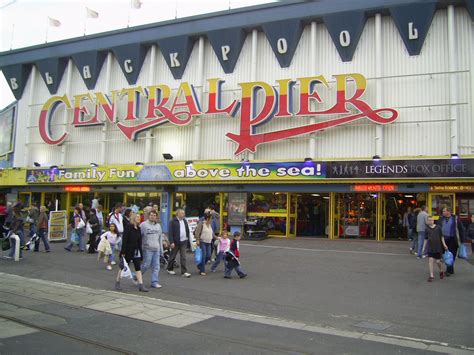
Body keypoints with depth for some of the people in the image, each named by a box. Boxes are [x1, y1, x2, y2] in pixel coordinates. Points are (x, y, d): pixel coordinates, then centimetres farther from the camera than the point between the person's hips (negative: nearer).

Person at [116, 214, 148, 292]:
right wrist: (123, 252, -19)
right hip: (128, 250, -6)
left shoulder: (138, 229, 8)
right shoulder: (128, 227, -12)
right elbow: (124, 240, -16)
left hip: (136, 251, 6)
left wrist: (141, 252, 12)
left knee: (138, 268, 0)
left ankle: (141, 286, -2)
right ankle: (117, 283, 24)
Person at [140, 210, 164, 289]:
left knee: (156, 267, 4)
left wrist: (161, 250, 16)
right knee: (146, 265, -2)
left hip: (157, 249, 5)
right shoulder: (143, 225, -3)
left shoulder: (158, 225, 15)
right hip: (148, 249, -5)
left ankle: (154, 282, 10)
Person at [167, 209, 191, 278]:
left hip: (183, 241, 4)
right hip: (176, 242, -4)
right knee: (173, 256, 12)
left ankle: (184, 272, -1)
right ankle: (169, 269, 31)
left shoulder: (184, 221, 9)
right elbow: (170, 232, -13)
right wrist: (171, 242, -18)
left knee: (183, 257, -1)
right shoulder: (173, 221, -10)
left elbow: (187, 230, 17)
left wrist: (187, 238, 10)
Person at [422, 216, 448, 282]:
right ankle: (431, 276, 0)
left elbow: (441, 236, 5)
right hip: (430, 247, 0)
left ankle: (441, 271, 35)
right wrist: (424, 248, 8)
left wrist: (444, 244, -4)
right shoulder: (427, 229, 2)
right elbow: (426, 239, 8)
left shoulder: (438, 227, -1)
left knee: (438, 261, 5)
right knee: (431, 260, -7)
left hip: (438, 246, 0)